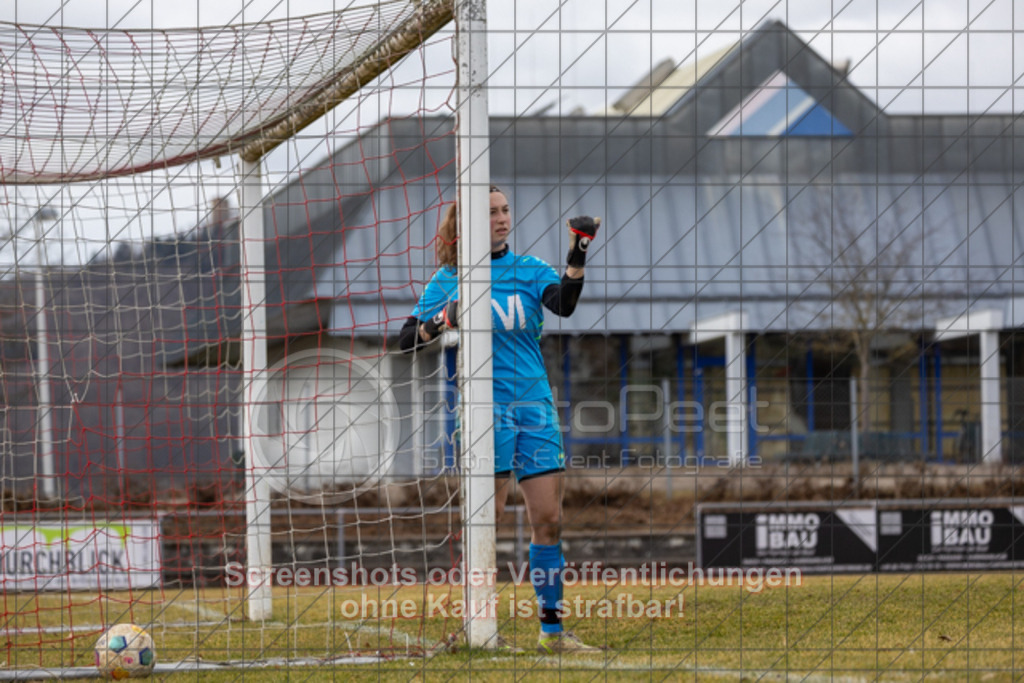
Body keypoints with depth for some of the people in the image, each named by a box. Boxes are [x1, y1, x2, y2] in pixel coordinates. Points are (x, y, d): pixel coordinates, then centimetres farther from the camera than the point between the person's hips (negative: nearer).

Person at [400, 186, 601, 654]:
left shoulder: (529, 269, 9)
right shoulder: (450, 278, 2)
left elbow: (563, 303, -11)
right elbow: (407, 340, 2)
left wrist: (578, 254, -24)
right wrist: (445, 320, -16)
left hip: (535, 404, 4)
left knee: (549, 519, 0)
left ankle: (551, 630, 6)